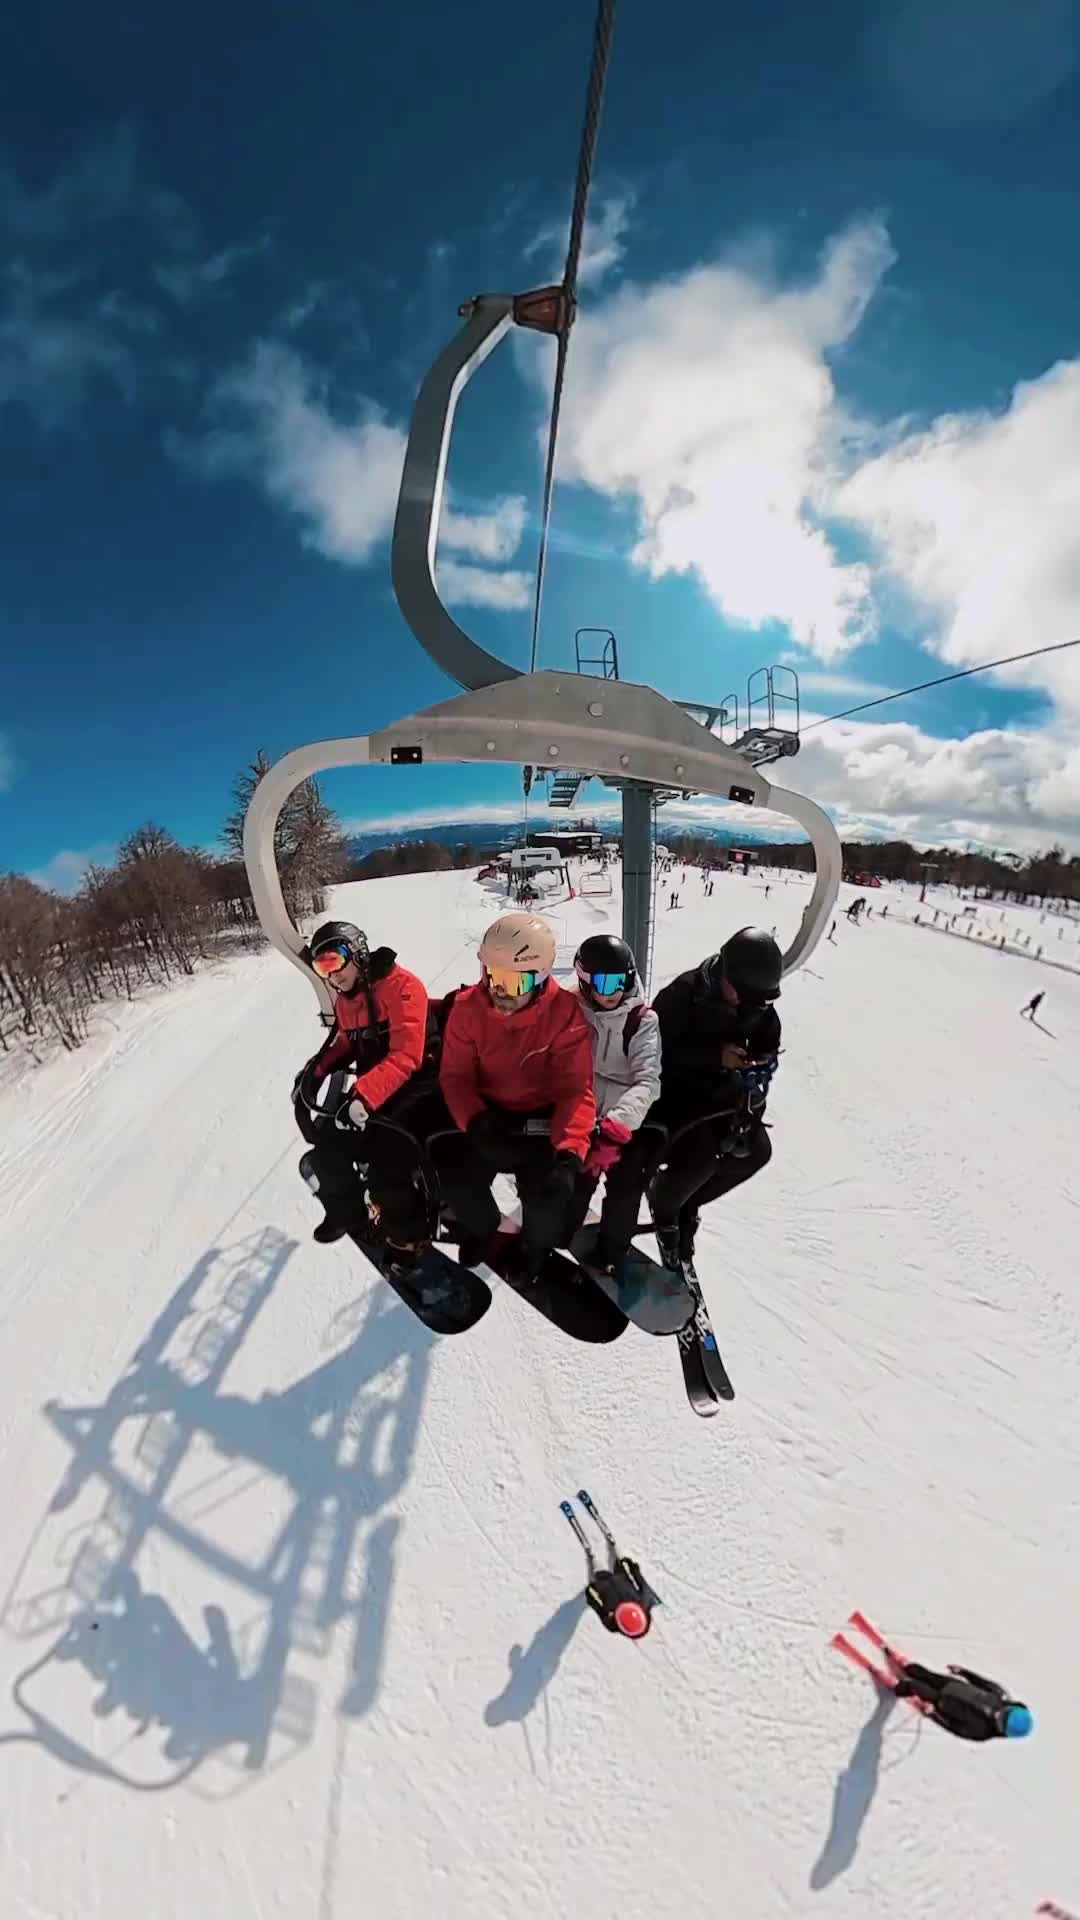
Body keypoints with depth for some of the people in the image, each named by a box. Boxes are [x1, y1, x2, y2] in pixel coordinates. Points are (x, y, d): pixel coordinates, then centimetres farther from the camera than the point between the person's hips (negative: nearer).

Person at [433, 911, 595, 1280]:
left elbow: (576, 1089, -22)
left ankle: (537, 1245, 17)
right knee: (454, 1175, -18)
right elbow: (455, 1076, -9)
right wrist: (475, 1120, -29)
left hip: (541, 1118, -2)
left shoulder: (564, 1012, -20)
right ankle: (481, 1226, 21)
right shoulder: (468, 1007, -13)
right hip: (488, 1116, 2)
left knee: (549, 1192, -23)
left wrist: (569, 1151, -37)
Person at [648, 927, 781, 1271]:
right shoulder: (682, 994, -24)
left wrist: (759, 1067, -15)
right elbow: (661, 1049, -24)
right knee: (701, 1156, -22)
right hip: (676, 1090, -6)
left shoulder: (759, 1004, -6)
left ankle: (689, 1203, 20)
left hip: (722, 1094, 6)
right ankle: (664, 1205, 14)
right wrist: (714, 1057, -30)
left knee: (755, 1149, -5)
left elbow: (767, 1048, 7)